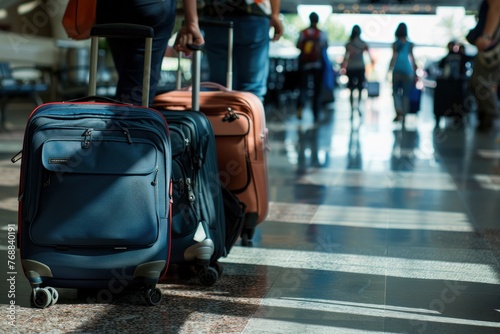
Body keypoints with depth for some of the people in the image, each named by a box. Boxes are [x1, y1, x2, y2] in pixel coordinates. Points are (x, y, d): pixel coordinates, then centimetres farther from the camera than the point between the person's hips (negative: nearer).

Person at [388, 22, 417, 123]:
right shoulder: (410, 44, 3)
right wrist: (415, 72, 9)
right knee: (406, 94, 7)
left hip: (397, 70, -1)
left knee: (395, 92, 11)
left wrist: (389, 70, -3)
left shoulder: (395, 44, -2)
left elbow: (394, 57, -7)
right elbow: (412, 58, 3)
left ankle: (399, 112, -10)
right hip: (407, 71, 1)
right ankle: (403, 116, 6)